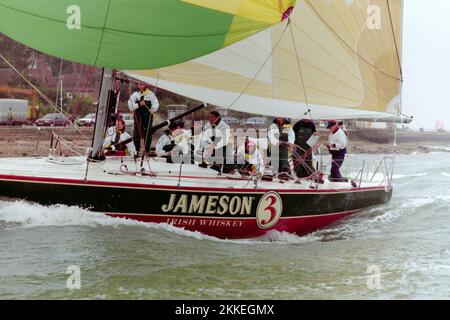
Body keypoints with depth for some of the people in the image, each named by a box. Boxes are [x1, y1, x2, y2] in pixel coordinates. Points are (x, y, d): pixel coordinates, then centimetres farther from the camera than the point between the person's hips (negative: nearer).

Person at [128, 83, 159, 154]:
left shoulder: (151, 94, 6)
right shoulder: (135, 95, 9)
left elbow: (156, 104, 0)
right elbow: (130, 105, 2)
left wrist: (153, 109, -20)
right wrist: (139, 104, -12)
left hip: (147, 116, -1)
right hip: (138, 116, 1)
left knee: (147, 133, -2)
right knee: (137, 133, -1)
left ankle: (147, 150, 6)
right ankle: (137, 150, 9)